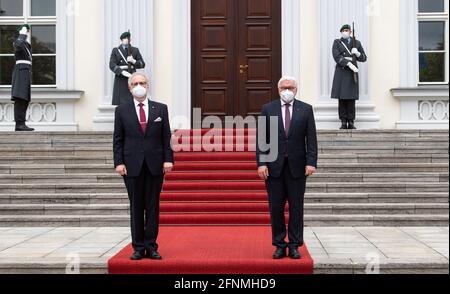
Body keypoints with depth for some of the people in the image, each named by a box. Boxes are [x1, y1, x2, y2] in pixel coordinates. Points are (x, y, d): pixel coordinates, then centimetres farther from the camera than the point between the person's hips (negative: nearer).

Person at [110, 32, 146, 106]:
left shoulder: (135, 50, 13)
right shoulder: (116, 50, 9)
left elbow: (142, 64, 8)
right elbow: (112, 65, -3)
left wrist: (133, 61, -11)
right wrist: (122, 72, -18)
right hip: (120, 81, -1)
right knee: (120, 103, -7)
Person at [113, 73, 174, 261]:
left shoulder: (160, 109, 7)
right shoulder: (122, 111, 5)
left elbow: (166, 137, 5)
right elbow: (118, 139, 4)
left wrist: (168, 159, -4)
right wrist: (119, 162, -5)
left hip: (155, 165, 1)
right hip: (132, 165, 0)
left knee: (153, 206, 4)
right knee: (136, 208, 4)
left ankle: (151, 247, 10)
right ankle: (138, 248, 11)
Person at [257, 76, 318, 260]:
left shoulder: (306, 109, 5)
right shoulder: (267, 109, 5)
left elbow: (311, 138, 1)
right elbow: (261, 139, 1)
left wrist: (311, 162, -9)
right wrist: (261, 163, -9)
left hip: (297, 167, 0)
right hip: (274, 166, 0)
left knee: (296, 207, 4)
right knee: (276, 208, 4)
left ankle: (295, 246, 13)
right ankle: (279, 245, 14)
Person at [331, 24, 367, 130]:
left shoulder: (356, 43, 14)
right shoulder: (337, 43, 9)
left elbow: (364, 58, 13)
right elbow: (337, 57, -6)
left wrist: (357, 53, -8)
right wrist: (349, 64, -17)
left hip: (352, 73, 1)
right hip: (341, 73, -1)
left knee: (351, 98, -2)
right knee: (342, 98, -3)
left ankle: (351, 122, 3)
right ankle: (343, 123, 2)